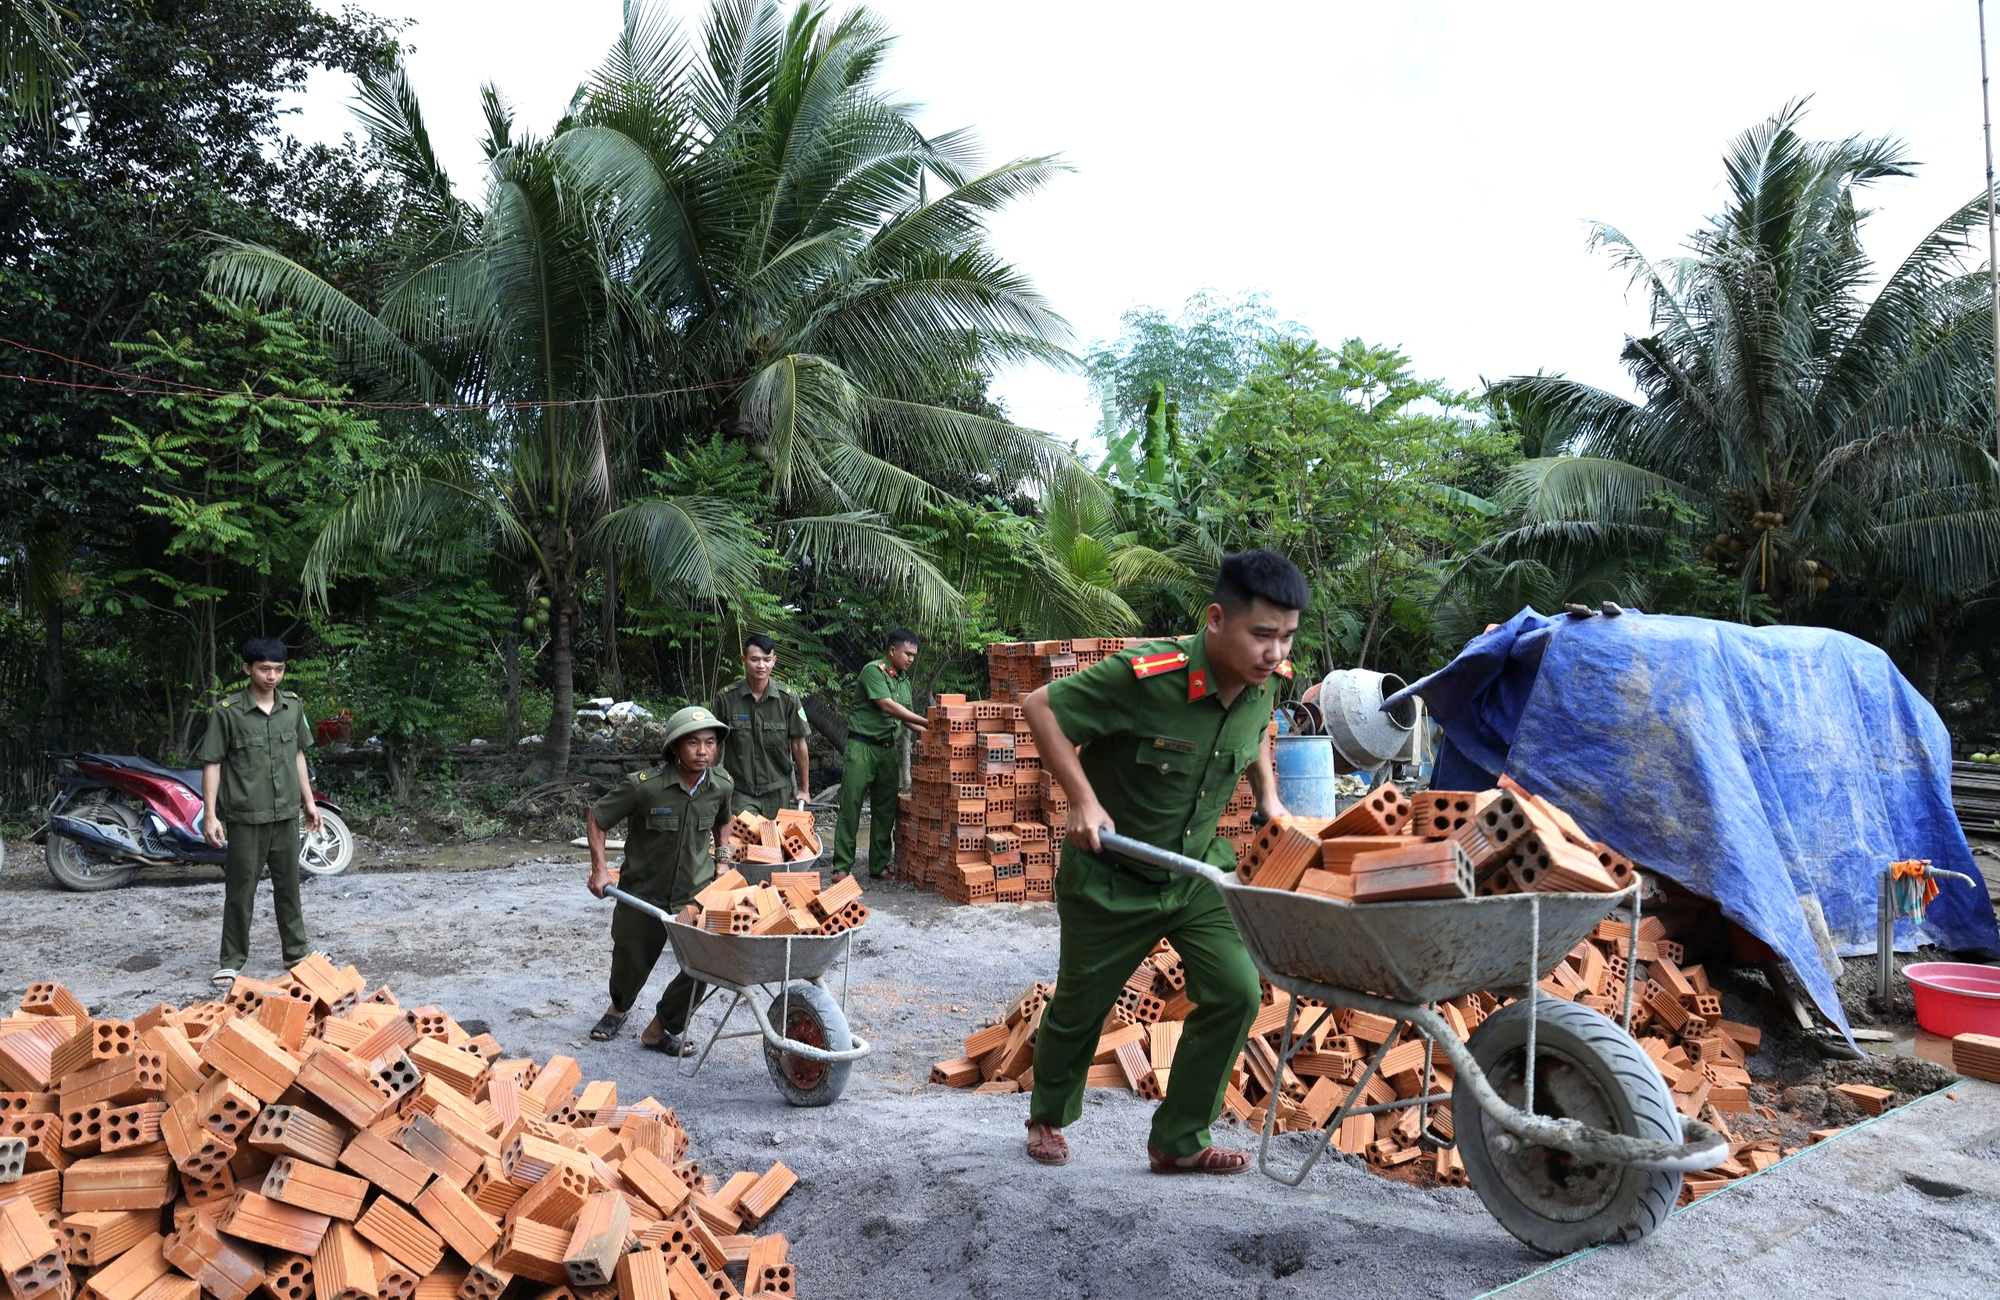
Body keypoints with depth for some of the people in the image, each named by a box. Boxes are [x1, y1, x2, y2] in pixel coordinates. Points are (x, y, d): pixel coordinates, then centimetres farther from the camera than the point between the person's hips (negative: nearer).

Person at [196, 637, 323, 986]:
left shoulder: (293, 705, 3)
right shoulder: (226, 711, -11)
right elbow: (211, 764, -8)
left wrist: (308, 801, 13)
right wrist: (210, 815, -12)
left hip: (286, 814, 4)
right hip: (245, 817, -4)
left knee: (288, 885, 14)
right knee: (240, 890, 5)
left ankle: (296, 950, 25)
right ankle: (232, 960, 17)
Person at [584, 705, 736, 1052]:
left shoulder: (722, 786, -8)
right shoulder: (644, 786, -21)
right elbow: (596, 818, -8)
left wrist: (721, 855, 10)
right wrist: (599, 869, -13)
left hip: (696, 894, 2)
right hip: (642, 894, -2)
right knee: (631, 964, 16)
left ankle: (660, 1029, 14)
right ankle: (617, 1009, 52)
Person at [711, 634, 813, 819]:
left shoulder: (788, 698, -6)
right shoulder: (726, 698, -7)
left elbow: (798, 745, 1)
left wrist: (804, 789, 5)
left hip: (779, 791, 1)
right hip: (740, 791, -1)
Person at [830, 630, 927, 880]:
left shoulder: (903, 680, 15)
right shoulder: (873, 671, -10)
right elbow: (888, 706, -20)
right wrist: (928, 722, -21)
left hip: (888, 749, 7)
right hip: (862, 746, -7)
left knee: (885, 809, 8)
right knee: (851, 806, -4)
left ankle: (879, 865, 15)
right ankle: (841, 866, 1)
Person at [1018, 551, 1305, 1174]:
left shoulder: (1266, 680, -10)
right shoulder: (1147, 675, -31)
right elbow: (1040, 707, -23)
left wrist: (1267, 795, 3)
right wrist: (1083, 799, -29)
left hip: (1200, 870, 5)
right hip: (1111, 876, -5)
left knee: (1235, 992, -7)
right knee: (1080, 1006, 12)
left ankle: (1179, 1141, 12)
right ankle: (1048, 1118, 41)